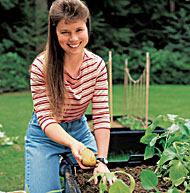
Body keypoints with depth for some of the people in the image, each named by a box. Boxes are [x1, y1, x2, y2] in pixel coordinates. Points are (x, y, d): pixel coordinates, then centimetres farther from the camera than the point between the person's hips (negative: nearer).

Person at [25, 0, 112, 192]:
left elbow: (101, 115, -14)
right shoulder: (41, 66, -23)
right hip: (45, 134, -3)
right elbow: (45, 118, -23)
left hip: (80, 129, 3)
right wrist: (72, 143, -41)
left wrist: (101, 161, -24)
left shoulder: (97, 65, -13)